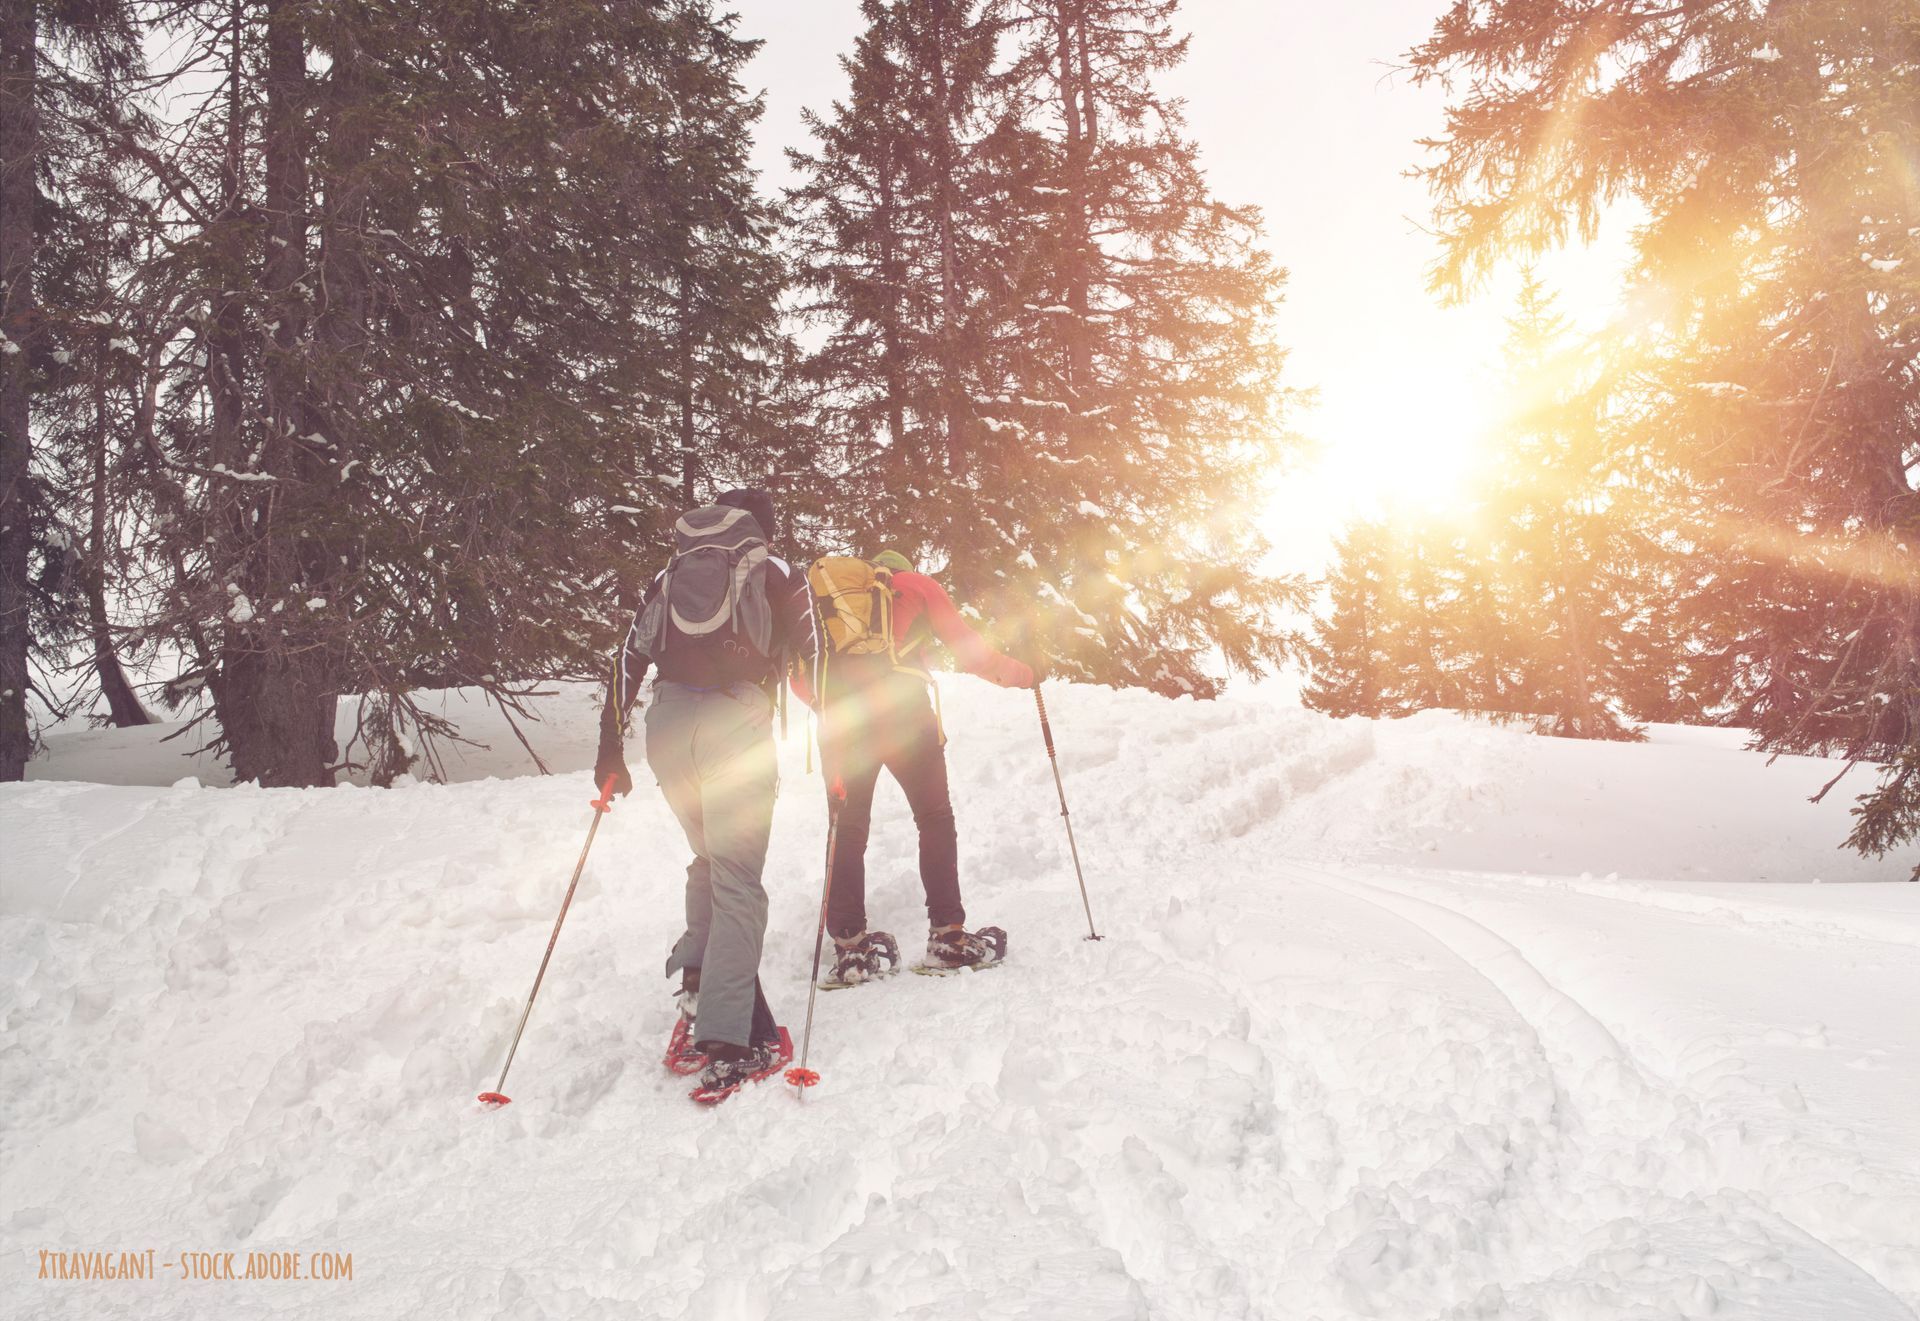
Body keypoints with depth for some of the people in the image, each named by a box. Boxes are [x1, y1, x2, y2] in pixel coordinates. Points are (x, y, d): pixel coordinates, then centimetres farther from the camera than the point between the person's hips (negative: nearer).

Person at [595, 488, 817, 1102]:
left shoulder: (670, 575, 24)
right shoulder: (778, 573, 14)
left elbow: (629, 657, 17)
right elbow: (810, 658, 7)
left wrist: (610, 748, 17)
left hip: (666, 723, 4)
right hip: (736, 719, -4)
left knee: (710, 857, 23)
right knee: (738, 878, -3)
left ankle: (700, 982, 10)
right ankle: (726, 1040, -10)